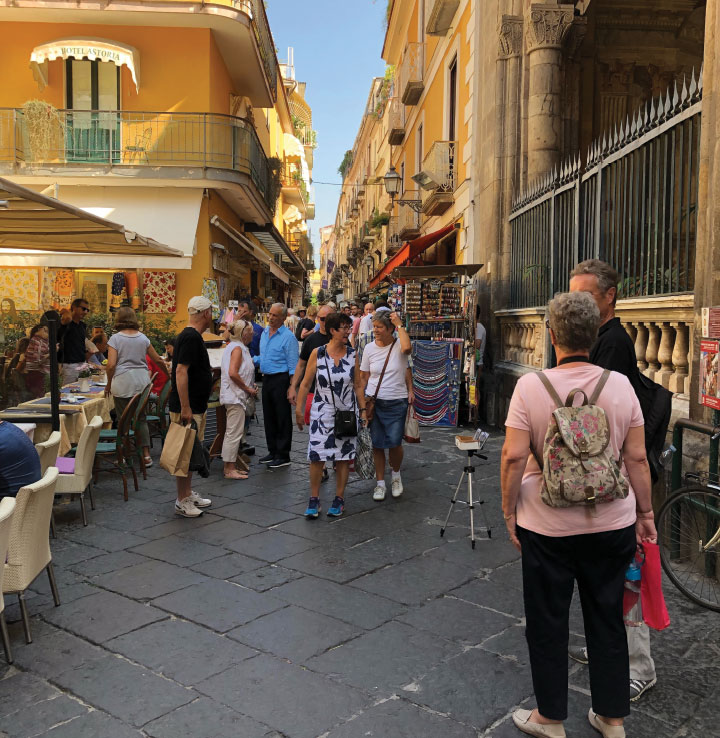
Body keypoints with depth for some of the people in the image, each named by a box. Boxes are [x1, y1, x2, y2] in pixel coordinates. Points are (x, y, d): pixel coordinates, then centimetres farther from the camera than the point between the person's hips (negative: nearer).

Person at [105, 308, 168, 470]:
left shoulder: (115, 338, -3)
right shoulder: (143, 338, 8)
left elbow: (111, 364, -10)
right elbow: (157, 360, 12)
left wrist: (109, 384, 4)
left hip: (122, 383, -3)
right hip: (142, 382, 4)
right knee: (141, 418, 12)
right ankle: (146, 455, 10)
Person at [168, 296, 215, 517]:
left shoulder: (190, 336, 13)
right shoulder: (191, 337, -18)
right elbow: (181, 371, -25)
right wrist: (185, 408, -26)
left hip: (194, 407, 10)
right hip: (187, 408, -10)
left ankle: (188, 494, 28)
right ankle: (182, 501, 7)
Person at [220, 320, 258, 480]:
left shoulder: (233, 346, 17)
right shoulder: (237, 348, -13)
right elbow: (233, 373, -24)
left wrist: (249, 386, 13)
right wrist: (248, 389, -15)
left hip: (234, 396, 11)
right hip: (235, 396, -11)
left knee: (232, 432, 14)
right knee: (234, 432, -7)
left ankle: (229, 467, 21)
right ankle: (229, 469, -3)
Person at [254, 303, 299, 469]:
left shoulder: (288, 337, -11)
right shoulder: (265, 333, 13)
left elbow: (293, 365, -13)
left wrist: (292, 387, -18)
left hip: (281, 379, -8)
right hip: (267, 379, 8)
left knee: (282, 418, -1)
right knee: (269, 416, 13)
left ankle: (283, 455, 6)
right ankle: (273, 451, 24)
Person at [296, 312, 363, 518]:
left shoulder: (352, 354, 1)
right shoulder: (317, 353, -4)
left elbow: (357, 385, 8)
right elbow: (306, 384, 1)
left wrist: (363, 409, 4)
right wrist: (299, 410, 1)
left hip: (347, 412, 2)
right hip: (322, 411, -2)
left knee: (344, 456, 6)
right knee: (317, 456, -3)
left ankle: (339, 499, 19)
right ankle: (314, 499, 11)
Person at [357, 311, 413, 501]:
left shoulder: (398, 345, -5)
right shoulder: (370, 348, 3)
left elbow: (407, 348, -31)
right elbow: (363, 377, 9)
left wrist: (399, 325, -20)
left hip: (397, 402, -2)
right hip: (373, 401, 2)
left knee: (394, 443, -4)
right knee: (377, 444, 5)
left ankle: (396, 475, 26)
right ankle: (380, 482, 20)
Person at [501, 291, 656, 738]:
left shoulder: (531, 386, -14)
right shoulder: (620, 385, -5)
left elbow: (514, 456, -16)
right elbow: (637, 457, -2)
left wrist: (510, 511, -3)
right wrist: (645, 512, 10)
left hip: (548, 525, -3)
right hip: (612, 523, 3)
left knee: (548, 623, 14)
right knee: (608, 621, 18)